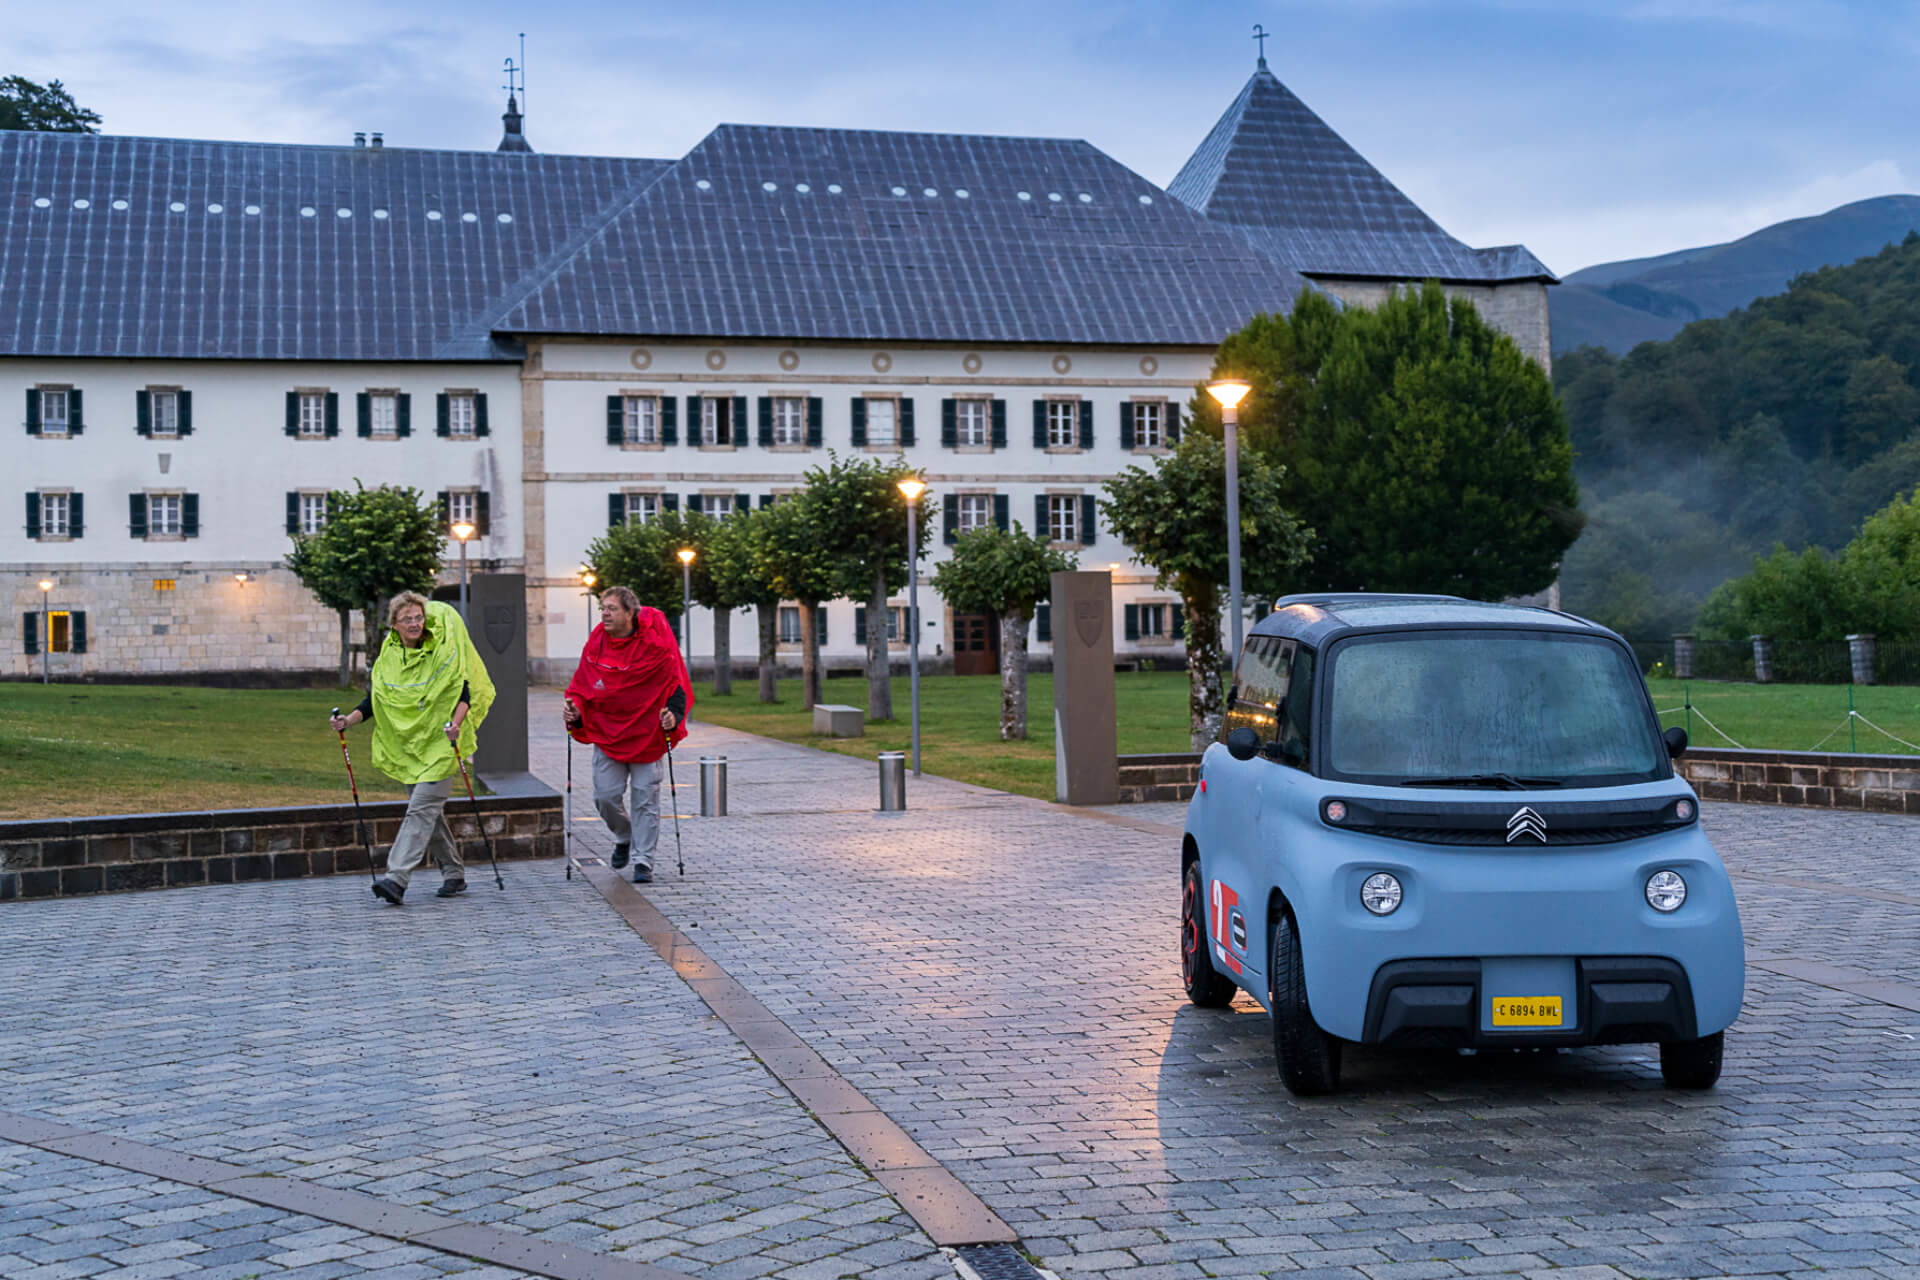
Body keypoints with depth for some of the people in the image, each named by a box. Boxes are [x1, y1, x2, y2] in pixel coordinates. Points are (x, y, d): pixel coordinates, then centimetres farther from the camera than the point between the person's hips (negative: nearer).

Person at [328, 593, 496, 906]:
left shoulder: (443, 650, -7)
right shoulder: (388, 655, 6)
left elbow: (465, 692, -9)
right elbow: (375, 698, 9)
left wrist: (456, 722, -27)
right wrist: (349, 720, -7)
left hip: (438, 743, -6)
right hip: (406, 745, 6)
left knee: (421, 808, -15)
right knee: (429, 811, 10)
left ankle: (396, 878, -23)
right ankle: (454, 874, 22)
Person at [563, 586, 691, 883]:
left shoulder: (654, 646, -10)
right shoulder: (595, 645, 1)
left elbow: (676, 686, -5)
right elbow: (582, 685, 10)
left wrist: (673, 716, -21)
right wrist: (574, 708, -9)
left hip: (646, 735, -3)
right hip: (606, 734, 3)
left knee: (645, 799, 0)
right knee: (605, 796, 0)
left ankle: (643, 861, 8)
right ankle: (624, 838, 29)